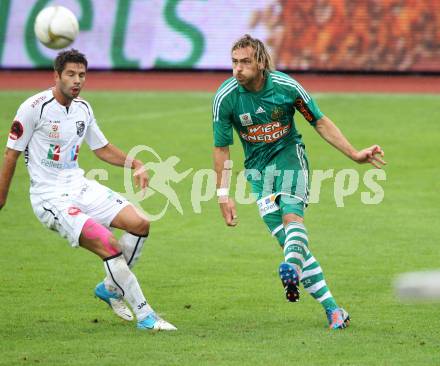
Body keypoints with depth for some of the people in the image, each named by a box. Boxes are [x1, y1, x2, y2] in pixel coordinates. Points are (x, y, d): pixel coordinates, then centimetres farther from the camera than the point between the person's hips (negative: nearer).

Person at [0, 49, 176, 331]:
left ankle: (111, 287, 15)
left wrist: (135, 164, 7)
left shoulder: (83, 108, 9)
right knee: (108, 244, -23)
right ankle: (145, 316, -13)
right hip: (50, 197, -7)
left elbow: (102, 148, 22)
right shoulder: (34, 107, -12)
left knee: (140, 223, -7)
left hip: (79, 186, 7)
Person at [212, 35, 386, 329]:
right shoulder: (225, 98, -13)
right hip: (257, 166, 1)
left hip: (289, 153, -1)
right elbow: (222, 148, -3)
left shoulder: (285, 86, -13)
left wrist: (354, 154, -2)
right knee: (285, 237, -10)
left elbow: (320, 121, 0)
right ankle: (332, 309, -9)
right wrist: (223, 195, -6)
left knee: (292, 216, -29)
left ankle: (292, 269, -58)